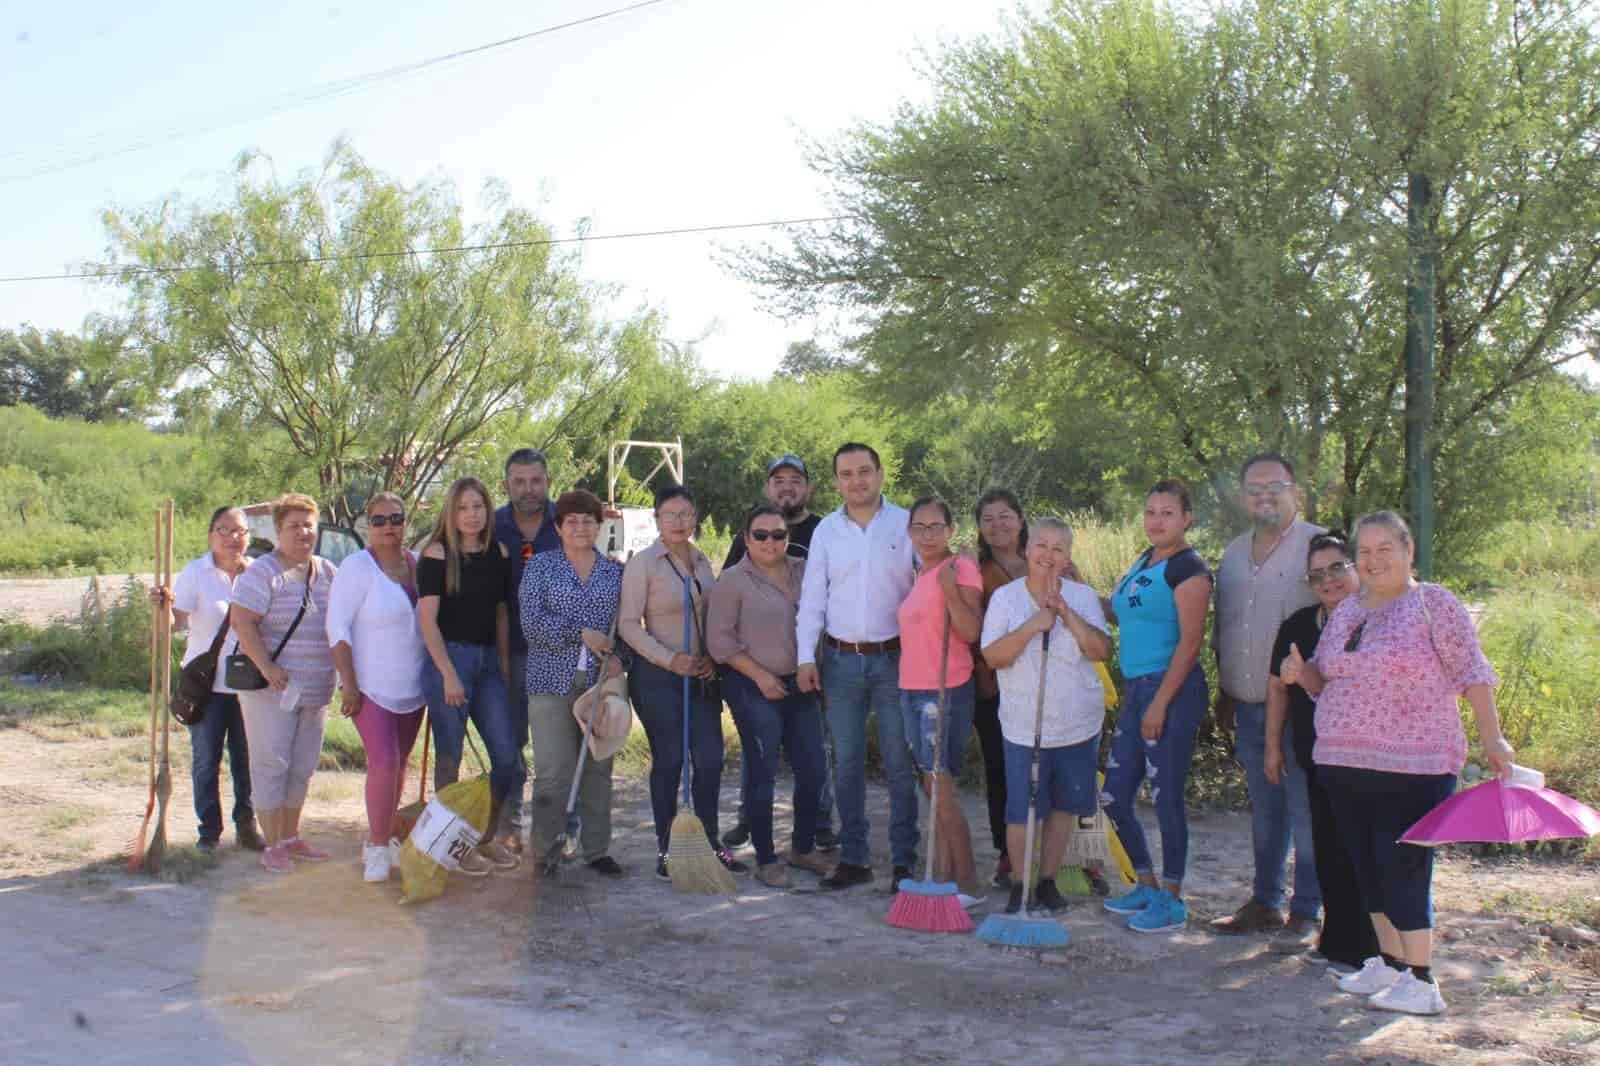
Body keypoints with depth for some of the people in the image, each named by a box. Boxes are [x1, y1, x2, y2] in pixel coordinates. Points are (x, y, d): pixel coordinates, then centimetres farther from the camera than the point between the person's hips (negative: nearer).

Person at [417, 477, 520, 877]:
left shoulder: (498, 554, 9)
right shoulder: (437, 554, -6)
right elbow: (427, 619, -10)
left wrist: (504, 664, 11)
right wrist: (448, 674, -15)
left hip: (487, 660, 5)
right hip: (447, 657, -5)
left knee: (507, 754, 2)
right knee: (449, 757, 2)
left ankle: (488, 837, 20)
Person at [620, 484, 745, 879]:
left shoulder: (702, 561, 10)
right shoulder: (642, 563, -6)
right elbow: (628, 624, -10)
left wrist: (712, 659, 0)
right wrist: (669, 659, -16)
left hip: (701, 674, 5)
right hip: (658, 676, -5)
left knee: (710, 759, 3)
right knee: (669, 760, -1)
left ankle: (709, 841, 17)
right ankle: (666, 848, 11)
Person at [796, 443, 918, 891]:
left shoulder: (906, 525, -1)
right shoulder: (826, 530, 6)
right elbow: (812, 598, 6)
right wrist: (806, 657, -2)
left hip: (894, 657, -2)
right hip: (841, 660, 3)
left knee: (900, 763, 1)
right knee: (847, 764, 7)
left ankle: (905, 861, 8)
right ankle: (853, 858, 16)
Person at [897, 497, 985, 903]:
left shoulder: (961, 568, -9)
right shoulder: (919, 575, 15)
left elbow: (971, 632, -20)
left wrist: (950, 588, -27)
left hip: (945, 691, -8)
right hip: (912, 689, 8)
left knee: (942, 789, -7)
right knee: (933, 788, 10)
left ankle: (967, 884, 2)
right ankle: (942, 878, 16)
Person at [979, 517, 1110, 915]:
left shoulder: (1083, 597, 1)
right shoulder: (1005, 597, -3)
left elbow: (1100, 651, -10)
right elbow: (993, 657, -11)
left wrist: (1065, 612, -18)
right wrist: (1032, 625, -21)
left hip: (1078, 725, 2)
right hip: (1024, 728, -2)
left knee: (1064, 806, 12)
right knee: (1022, 812, -3)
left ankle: (1047, 881, 28)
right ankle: (1019, 884, 16)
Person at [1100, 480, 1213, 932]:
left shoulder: (1188, 568, -11)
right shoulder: (1145, 560, 15)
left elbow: (1190, 641, -16)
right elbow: (1120, 614, 19)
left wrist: (1159, 704, -18)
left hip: (1173, 691, -9)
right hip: (1137, 690, 9)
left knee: (1166, 796, 0)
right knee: (1115, 795, 11)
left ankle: (1172, 900, 13)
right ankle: (1147, 885, 27)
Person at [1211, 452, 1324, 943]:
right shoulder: (1234, 554, 14)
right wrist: (1224, 693, 20)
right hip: (1248, 707, 6)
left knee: (1306, 812, -2)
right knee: (1264, 810, 15)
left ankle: (1306, 915, 7)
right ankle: (1265, 903, 25)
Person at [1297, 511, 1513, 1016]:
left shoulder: (1434, 603, -5)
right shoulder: (1345, 613, 13)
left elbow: (1471, 674, -7)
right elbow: (1324, 677, 20)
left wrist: (1493, 739, -12)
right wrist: (1300, 673, -2)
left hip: (1412, 766, -7)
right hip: (1345, 764, 7)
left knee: (1403, 868, -7)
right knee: (1369, 866, 13)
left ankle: (1420, 982, 2)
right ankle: (1390, 962, 27)